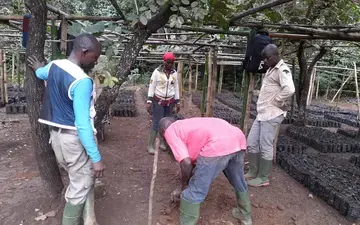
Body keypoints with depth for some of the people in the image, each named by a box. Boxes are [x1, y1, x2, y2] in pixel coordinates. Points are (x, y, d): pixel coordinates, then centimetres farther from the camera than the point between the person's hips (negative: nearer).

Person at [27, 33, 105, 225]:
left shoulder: (53, 66, 4)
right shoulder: (82, 81, -24)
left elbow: (39, 72, 31)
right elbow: (83, 124, -26)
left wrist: (39, 69, 56)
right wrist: (96, 158, -22)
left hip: (57, 135, 10)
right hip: (74, 138, -10)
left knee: (83, 180, 21)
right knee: (80, 187, 6)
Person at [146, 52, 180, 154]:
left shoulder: (174, 73, 4)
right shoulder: (157, 71, -8)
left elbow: (176, 88, 10)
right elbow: (151, 86, -7)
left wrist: (177, 102, 9)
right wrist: (149, 101, -13)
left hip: (170, 102, 4)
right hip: (158, 101, -4)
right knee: (156, 123, -6)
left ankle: (162, 142, 23)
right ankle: (150, 145, 3)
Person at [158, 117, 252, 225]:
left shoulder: (170, 131, 13)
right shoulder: (188, 124, 35)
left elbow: (186, 162, 0)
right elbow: (195, 156, 42)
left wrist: (184, 185, 17)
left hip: (218, 146, -10)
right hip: (238, 139, 10)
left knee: (193, 193, 7)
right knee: (238, 182, 33)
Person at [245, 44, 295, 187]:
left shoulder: (282, 70, -14)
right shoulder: (271, 70, 16)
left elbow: (289, 90, -30)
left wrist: (277, 102, -17)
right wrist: (263, 104, 11)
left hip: (272, 115, -10)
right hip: (262, 113, 10)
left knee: (265, 147, -1)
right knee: (251, 143, 12)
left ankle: (263, 178, 13)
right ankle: (253, 172, 26)